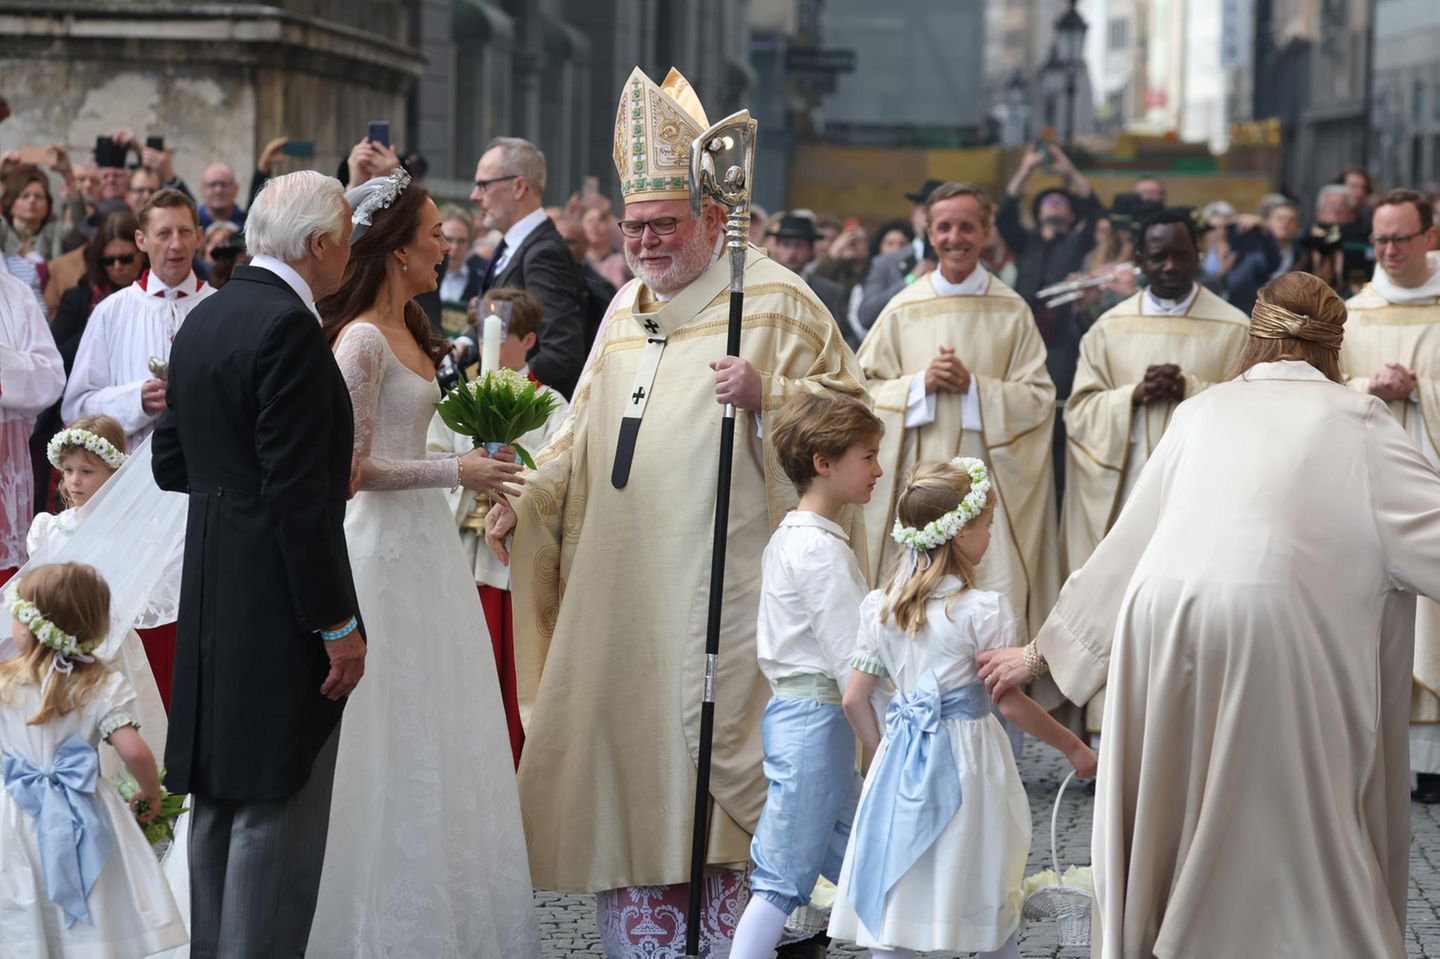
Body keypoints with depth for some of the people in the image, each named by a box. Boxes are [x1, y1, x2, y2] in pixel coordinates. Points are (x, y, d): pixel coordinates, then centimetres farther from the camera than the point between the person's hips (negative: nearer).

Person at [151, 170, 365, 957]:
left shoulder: (205, 318, 10)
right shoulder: (289, 328, -17)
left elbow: (170, 462, 15)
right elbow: (298, 495, -20)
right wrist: (338, 625, -17)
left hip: (213, 596, 10)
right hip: (278, 603, -9)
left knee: (222, 799, 16)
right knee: (279, 810, -5)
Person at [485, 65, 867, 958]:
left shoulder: (772, 299, -2)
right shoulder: (628, 307, 18)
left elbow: (849, 404, -4)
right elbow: (587, 433, 23)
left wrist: (766, 396, -19)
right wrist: (525, 499, 9)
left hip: (718, 578, -6)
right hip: (622, 580, 6)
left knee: (712, 762, -5)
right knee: (624, 758, 7)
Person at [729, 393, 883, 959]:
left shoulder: (788, 538, 14)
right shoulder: (823, 550, -16)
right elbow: (852, 662, -20)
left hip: (792, 707, 10)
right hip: (816, 720, -10)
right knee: (784, 876, -6)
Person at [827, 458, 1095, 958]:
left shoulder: (881, 607, 4)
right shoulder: (983, 610, -12)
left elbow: (855, 699, 7)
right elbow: (1011, 703, -10)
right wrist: (1072, 747, 2)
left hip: (899, 764, 5)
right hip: (965, 758, -4)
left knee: (894, 908, 7)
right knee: (990, 909, 9)